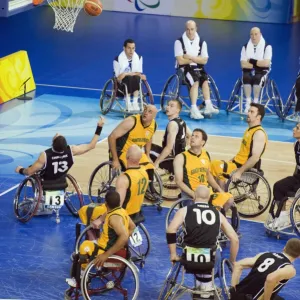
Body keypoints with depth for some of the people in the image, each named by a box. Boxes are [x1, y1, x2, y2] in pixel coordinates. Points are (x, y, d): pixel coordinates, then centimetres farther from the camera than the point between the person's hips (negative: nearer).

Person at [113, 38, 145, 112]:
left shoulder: (138, 58, 2)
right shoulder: (118, 59, -11)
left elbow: (138, 73, 3)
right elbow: (118, 78, -14)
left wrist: (126, 74, -18)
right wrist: (134, 73, -23)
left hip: (134, 83, 3)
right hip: (121, 84, -3)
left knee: (137, 78, -31)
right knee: (129, 78, -35)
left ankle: (135, 103, -32)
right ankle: (128, 104, -34)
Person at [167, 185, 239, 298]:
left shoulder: (185, 210, 4)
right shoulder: (217, 214, 9)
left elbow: (170, 231, -11)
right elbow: (235, 239, 7)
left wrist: (173, 254, -2)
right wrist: (232, 262, 18)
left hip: (189, 260, 0)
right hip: (209, 260, 0)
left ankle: (199, 285, 31)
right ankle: (206, 286, 31)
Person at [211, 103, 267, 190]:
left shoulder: (259, 133, -17)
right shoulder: (249, 130, 15)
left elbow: (255, 158, -26)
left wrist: (239, 172, -28)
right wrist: (229, 162, 15)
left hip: (247, 169, -10)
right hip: (237, 163, 10)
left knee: (216, 167, -22)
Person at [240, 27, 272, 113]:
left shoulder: (267, 47, -2)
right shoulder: (245, 47, 6)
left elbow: (266, 63, -14)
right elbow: (243, 64, -4)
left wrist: (252, 61, -11)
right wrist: (258, 63, -11)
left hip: (262, 72, -2)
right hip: (249, 71, 2)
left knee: (257, 78, -36)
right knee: (246, 78, -33)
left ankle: (255, 102, -26)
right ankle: (248, 102, -27)